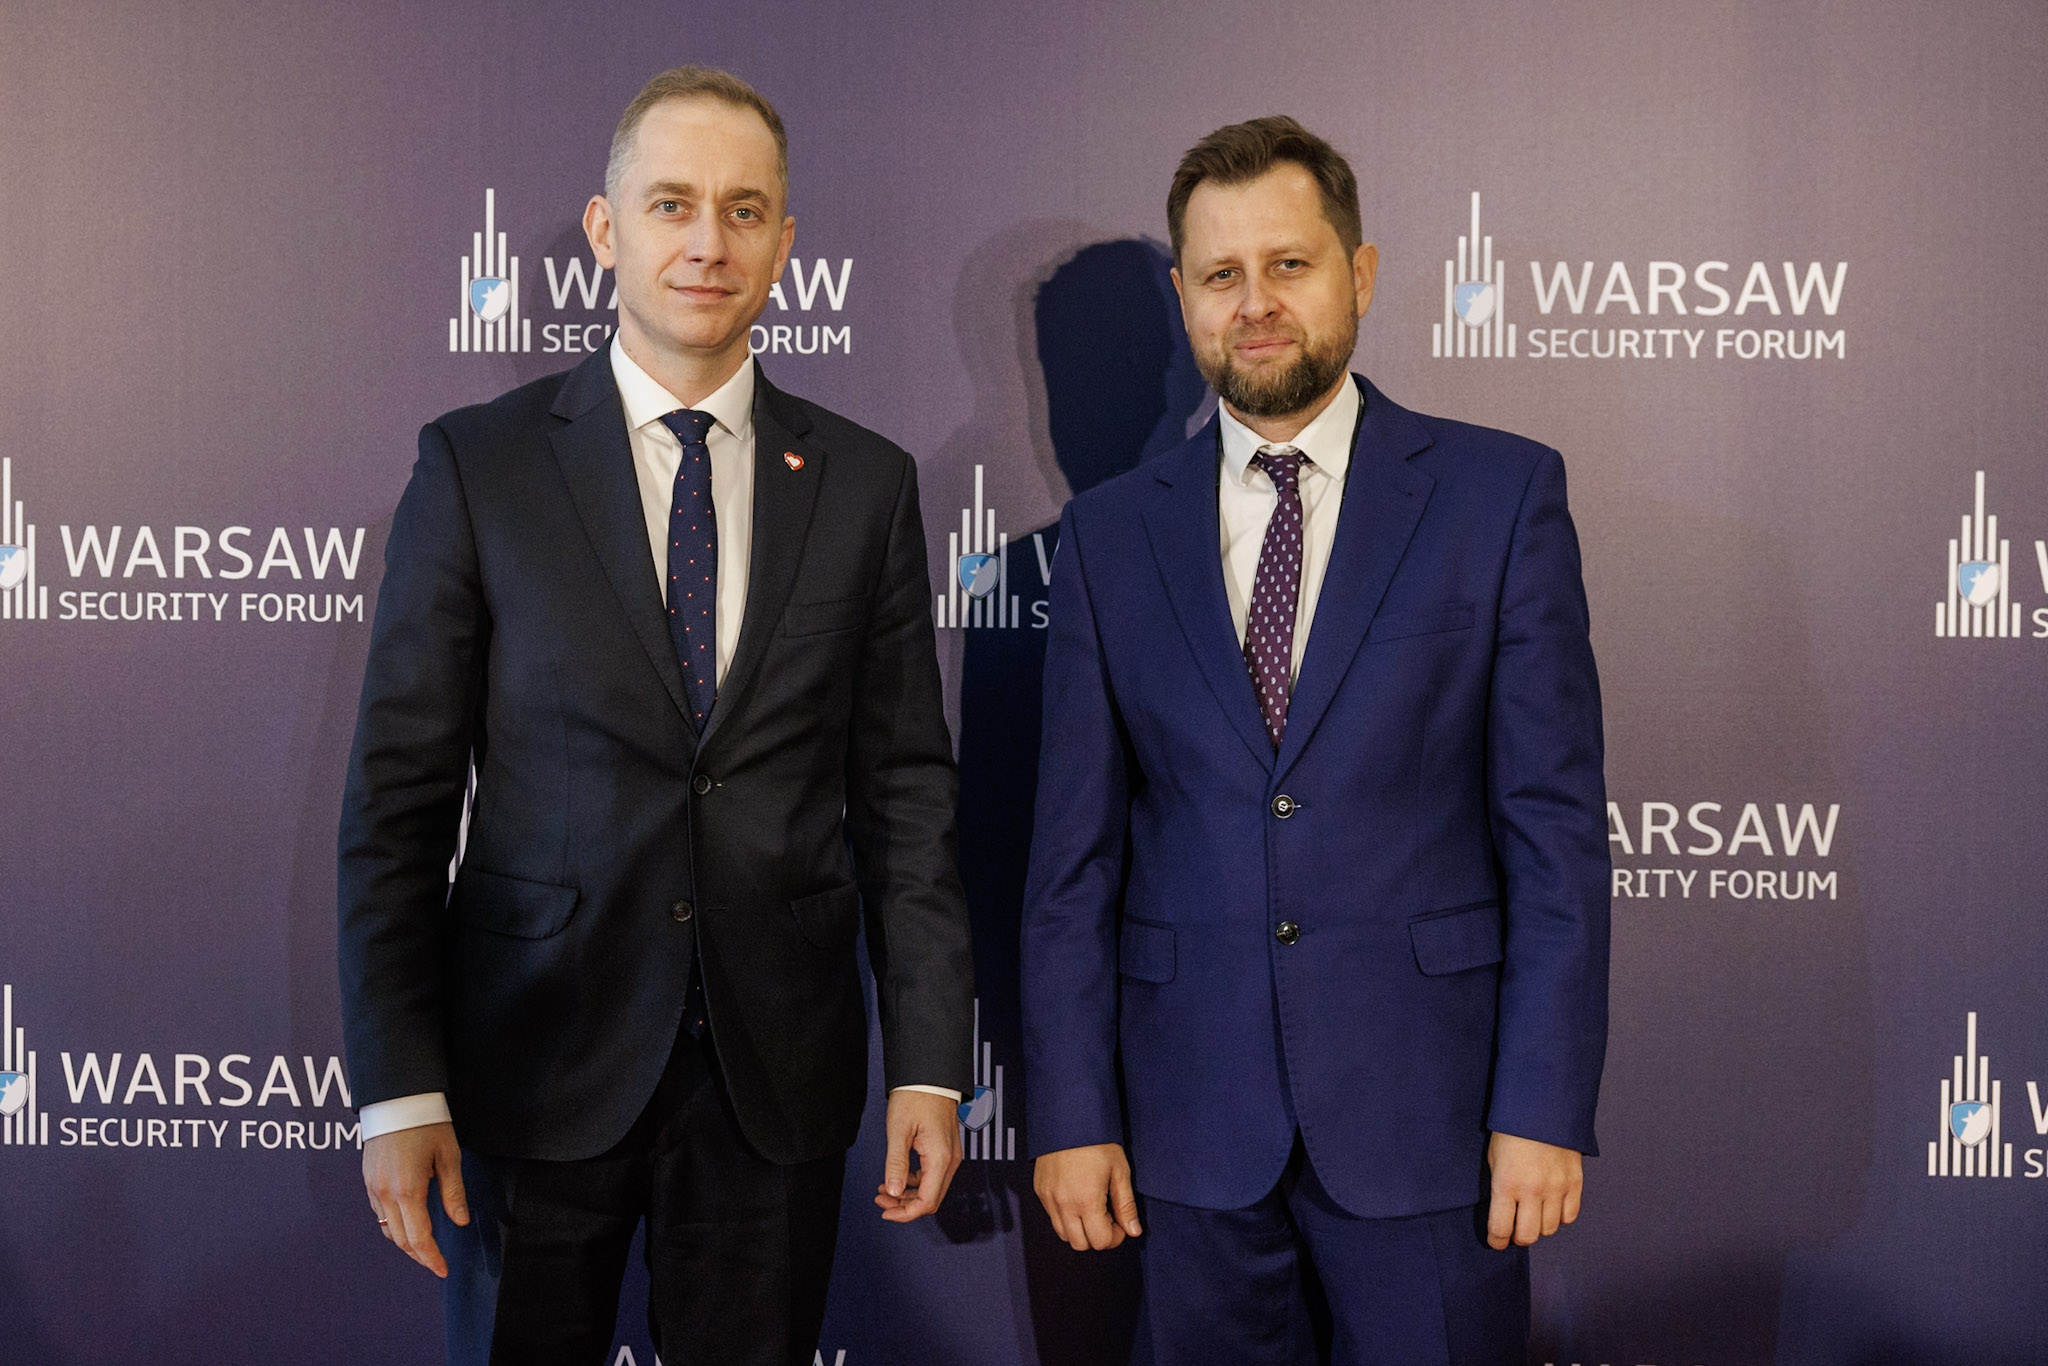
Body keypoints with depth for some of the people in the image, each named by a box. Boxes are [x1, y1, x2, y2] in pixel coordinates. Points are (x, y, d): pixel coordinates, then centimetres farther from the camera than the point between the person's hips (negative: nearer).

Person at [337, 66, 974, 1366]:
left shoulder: (866, 482, 3)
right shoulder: (478, 464, -1)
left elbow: (906, 789, 4)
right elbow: (399, 793, -3)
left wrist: (931, 1064, 0)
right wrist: (399, 1087, -7)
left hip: (779, 1071, 1)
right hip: (534, 1062, -1)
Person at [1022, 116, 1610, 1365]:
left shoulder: (1502, 492, -1)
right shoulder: (1111, 535, 5)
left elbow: (1557, 823, -4)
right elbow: (1076, 852, 4)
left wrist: (1545, 1109, -9)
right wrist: (1072, 1115, 1)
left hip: (1425, 1115, -2)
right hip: (1195, 1127, 2)